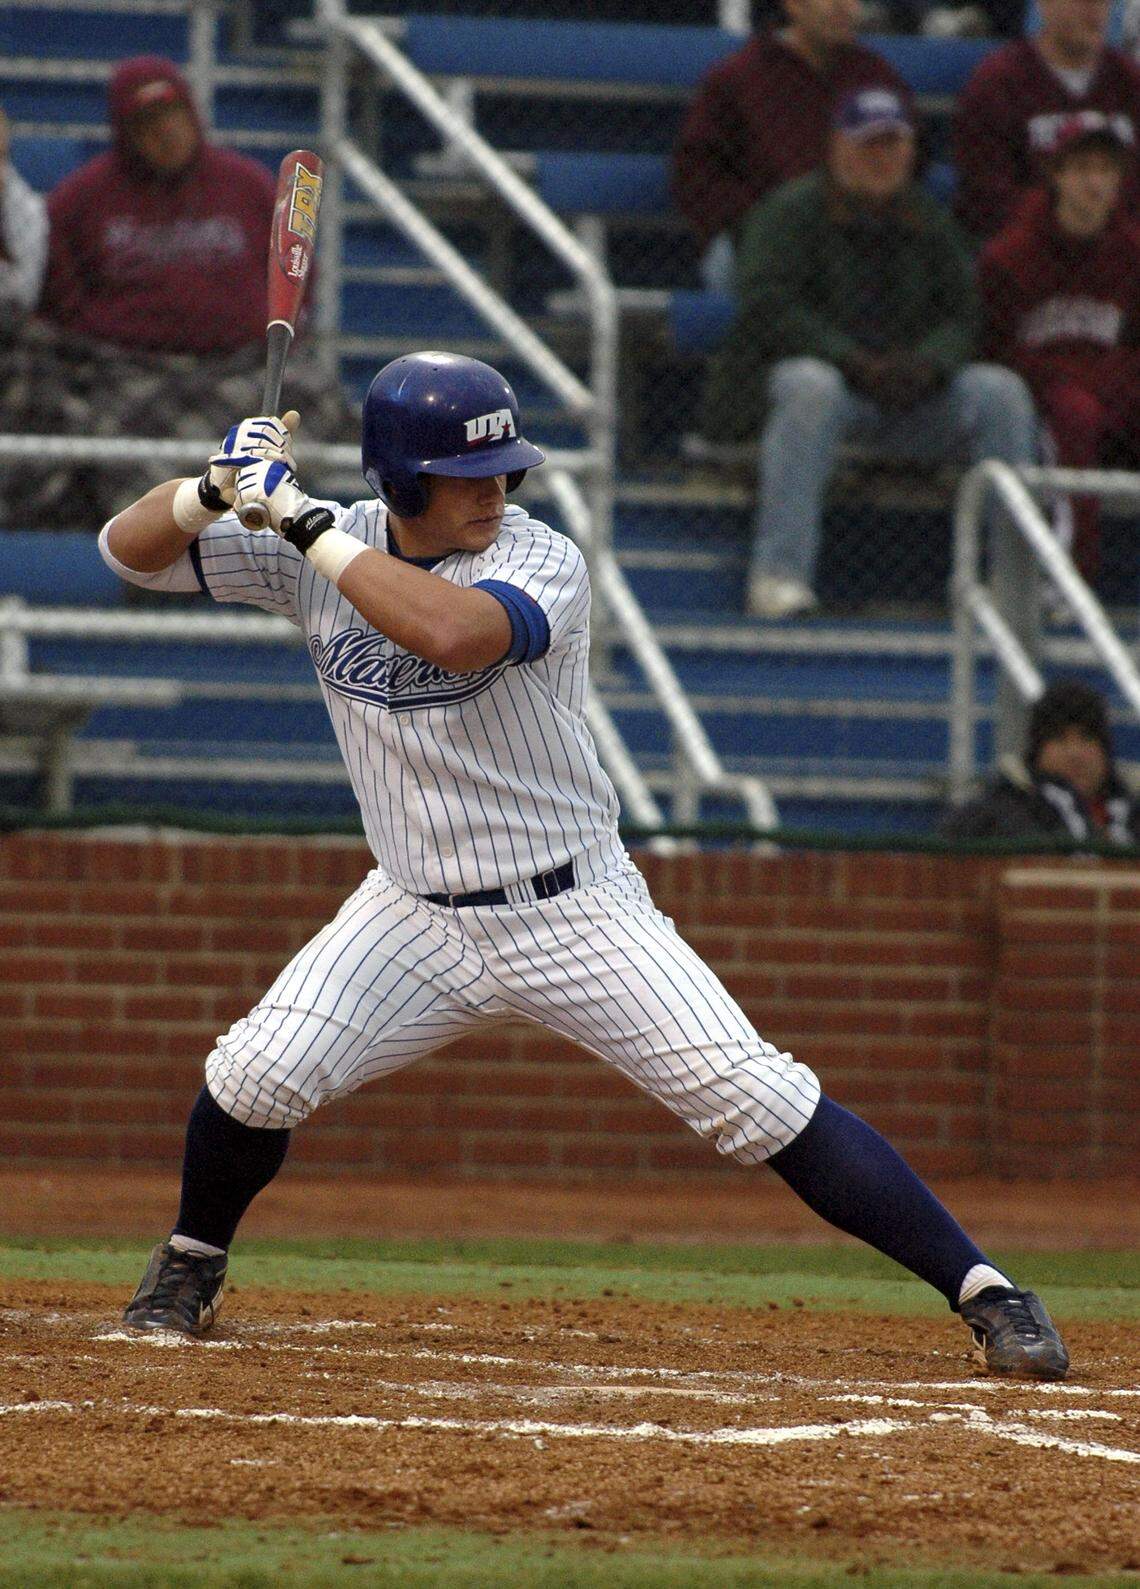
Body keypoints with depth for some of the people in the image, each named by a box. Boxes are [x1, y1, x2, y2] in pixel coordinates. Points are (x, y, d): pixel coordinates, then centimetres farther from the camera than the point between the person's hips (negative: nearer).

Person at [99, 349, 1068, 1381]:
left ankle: (982, 1289, -11)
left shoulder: (541, 563, -18)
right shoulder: (321, 553, -4)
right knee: (255, 1079, -14)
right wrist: (220, 487, -22)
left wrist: (305, 522, -34)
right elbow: (131, 549, -2)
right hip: (416, 915, 3)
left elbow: (452, 631, -41)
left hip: (578, 913, -3)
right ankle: (191, 1264, 17)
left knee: (757, 1101, -14)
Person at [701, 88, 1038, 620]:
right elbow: (769, 306, -13)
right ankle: (778, 576, -44)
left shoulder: (928, 222, 16)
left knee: (1000, 391, -17)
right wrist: (853, 362, -22)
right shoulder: (789, 212, -1)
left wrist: (926, 365, -14)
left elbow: (961, 315, 10)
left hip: (911, 391, 5)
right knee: (812, 388, -39)